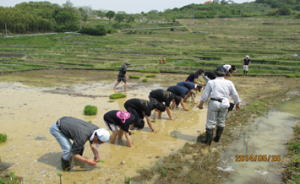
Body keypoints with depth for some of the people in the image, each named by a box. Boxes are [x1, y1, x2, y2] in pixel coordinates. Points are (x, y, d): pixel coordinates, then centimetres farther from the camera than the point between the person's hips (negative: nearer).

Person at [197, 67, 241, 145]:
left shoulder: (211, 82, 2)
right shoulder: (229, 83, 9)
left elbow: (205, 94, 2)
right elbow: (235, 94, 13)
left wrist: (201, 103, 10)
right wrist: (237, 103, 26)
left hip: (214, 103, -3)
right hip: (224, 103, 3)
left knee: (211, 122, 3)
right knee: (221, 121, 17)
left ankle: (208, 140, 7)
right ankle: (217, 138, 26)